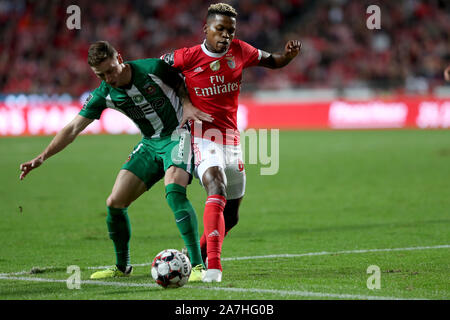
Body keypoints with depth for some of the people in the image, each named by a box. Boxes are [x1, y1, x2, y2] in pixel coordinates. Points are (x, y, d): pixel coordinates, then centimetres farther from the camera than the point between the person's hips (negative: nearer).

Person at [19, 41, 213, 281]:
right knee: (115, 203, 0)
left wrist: (187, 105, -20)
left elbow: (183, 83, 1)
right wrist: (42, 157, -8)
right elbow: (73, 128, -1)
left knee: (174, 192, -31)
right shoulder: (103, 95, -5)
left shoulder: (153, 68, -18)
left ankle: (198, 265, -27)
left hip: (178, 135, -6)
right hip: (150, 144, 6)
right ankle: (122, 267, 22)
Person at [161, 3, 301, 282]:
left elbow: (271, 61, 19)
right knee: (217, 192, -30)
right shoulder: (188, 57, -6)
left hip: (231, 138, 6)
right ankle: (213, 265, -37)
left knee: (231, 215, 13)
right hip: (204, 135, -6)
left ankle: (197, 258, 34)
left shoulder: (239, 51, 4)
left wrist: (288, 55, -3)